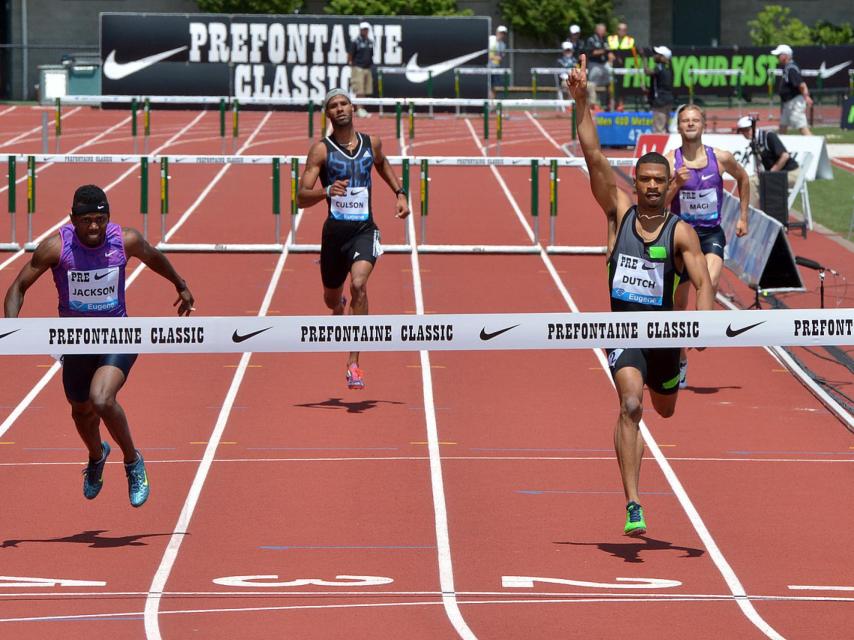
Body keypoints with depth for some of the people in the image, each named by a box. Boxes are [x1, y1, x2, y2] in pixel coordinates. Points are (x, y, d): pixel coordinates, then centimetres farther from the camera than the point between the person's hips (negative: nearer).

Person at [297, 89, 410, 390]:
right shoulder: (321, 150, -6)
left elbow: (382, 164, 30)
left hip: (364, 230, 0)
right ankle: (339, 308, 62)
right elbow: (301, 198, -12)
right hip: (334, 231, 0)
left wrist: (399, 193, 18)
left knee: (358, 285, -25)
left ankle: (354, 363, -24)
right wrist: (326, 192, -32)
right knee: (331, 298, 18)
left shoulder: (372, 144, 4)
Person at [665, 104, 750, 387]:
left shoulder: (720, 158, -4)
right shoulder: (670, 160, -8)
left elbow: (743, 179, 16)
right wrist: (676, 184, -29)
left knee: (710, 284, -29)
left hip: (712, 234, 0)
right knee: (679, 303, 8)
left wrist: (743, 217, 15)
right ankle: (681, 360, 25)